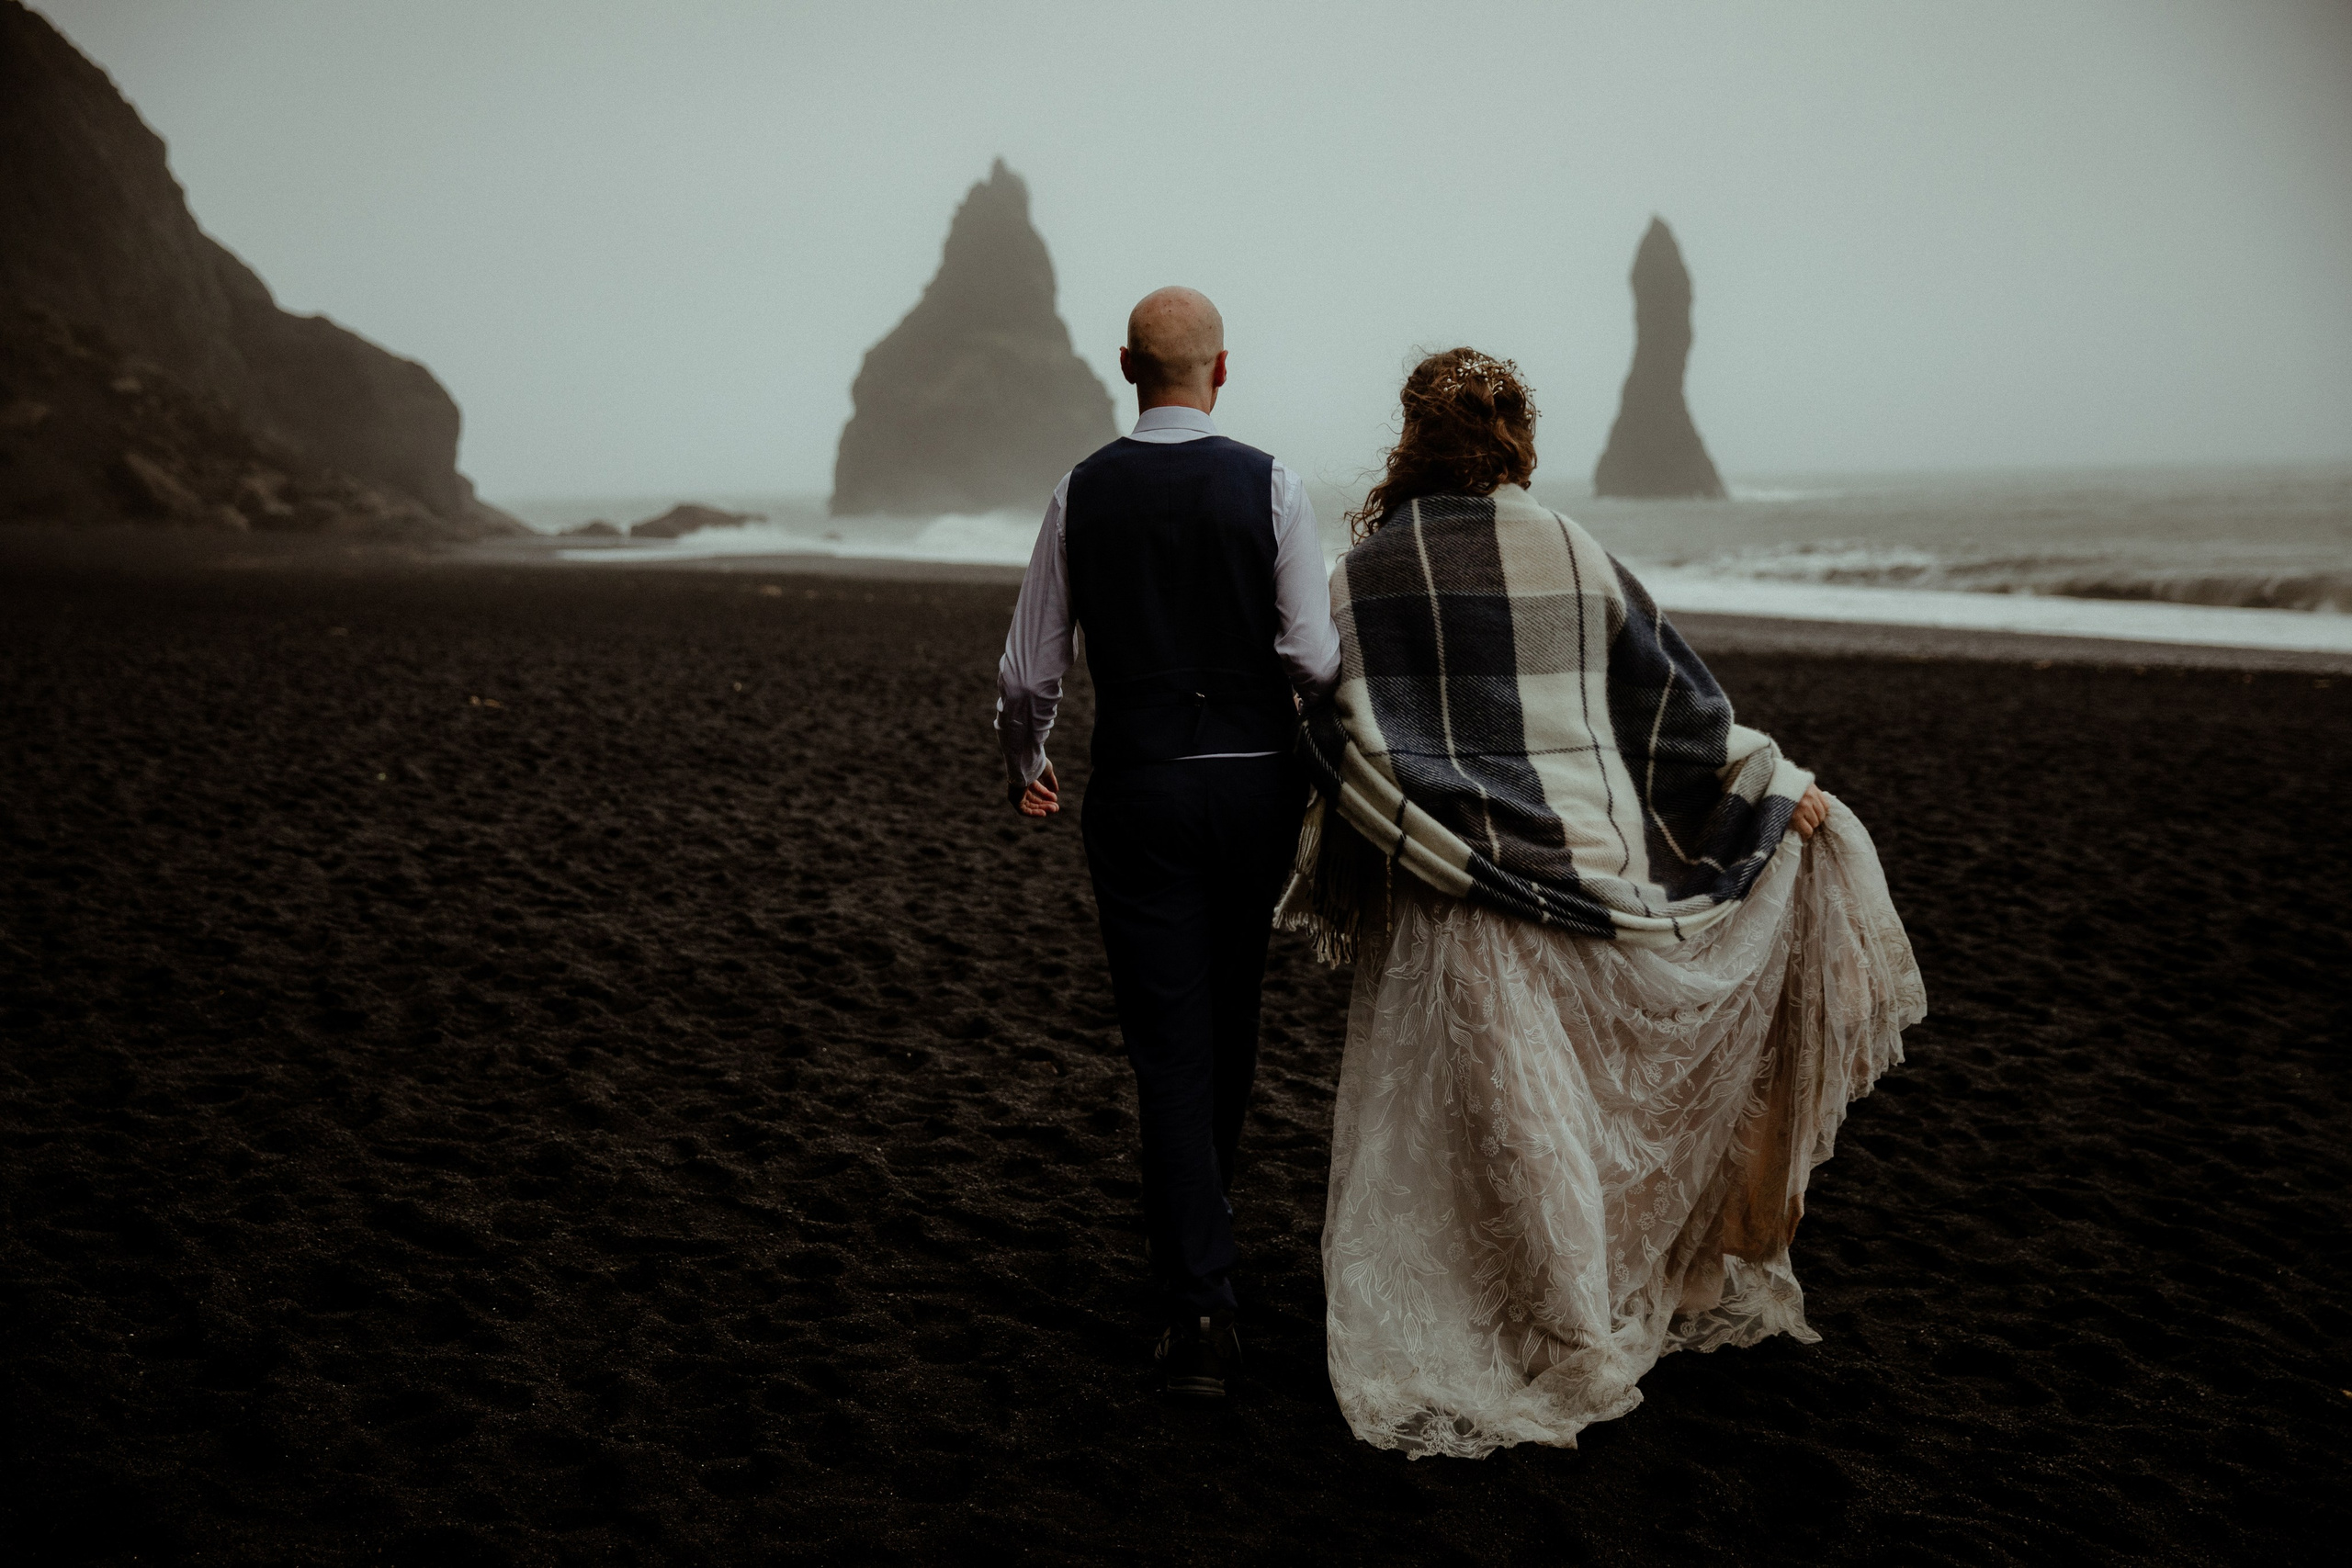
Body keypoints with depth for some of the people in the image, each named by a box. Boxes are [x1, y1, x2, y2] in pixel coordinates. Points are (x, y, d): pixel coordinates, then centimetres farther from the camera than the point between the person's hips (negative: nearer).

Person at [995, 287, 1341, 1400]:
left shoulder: (1082, 493, -2)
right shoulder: (1269, 485, -6)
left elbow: (1029, 672, 3)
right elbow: (1314, 657, -10)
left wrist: (1023, 766, 21)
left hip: (1137, 788, -1)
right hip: (1257, 781, 1)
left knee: (1170, 1045, 2)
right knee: (1231, 1022, 20)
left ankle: (1202, 1313, -2)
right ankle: (1196, 1229, 41)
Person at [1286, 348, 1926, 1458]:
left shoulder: (1366, 570, -2)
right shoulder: (1567, 548, 3)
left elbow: (1341, 740, -8)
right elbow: (1668, 693, 7)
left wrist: (1343, 889, 2)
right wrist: (1776, 786, 18)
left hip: (1449, 883, -2)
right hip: (1585, 858, 2)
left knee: (1479, 1122, 7)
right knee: (1596, 1098, 18)